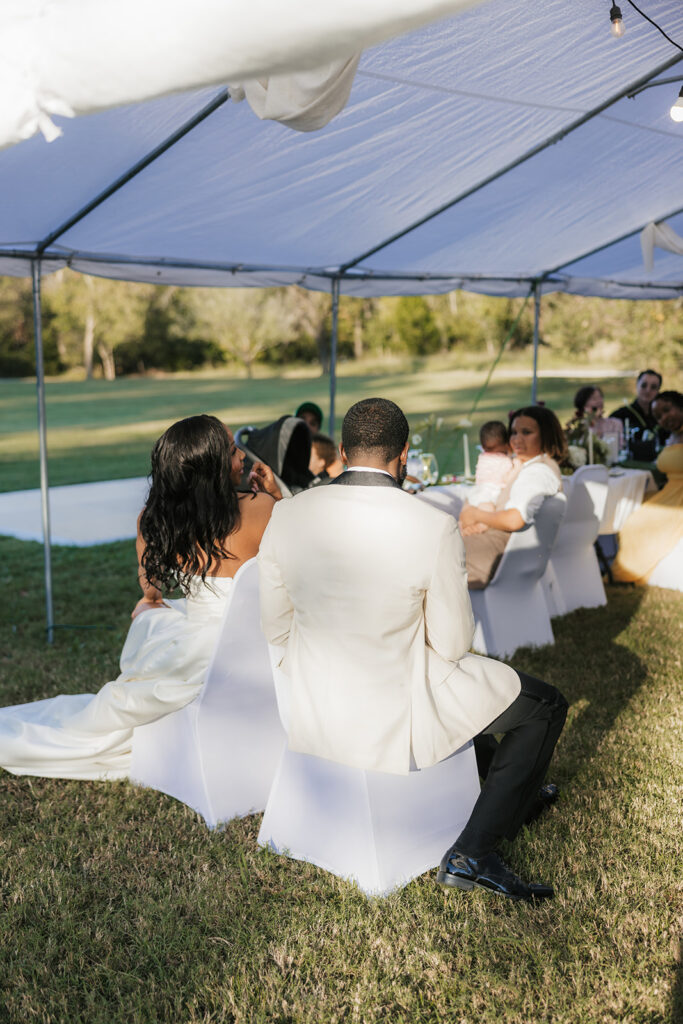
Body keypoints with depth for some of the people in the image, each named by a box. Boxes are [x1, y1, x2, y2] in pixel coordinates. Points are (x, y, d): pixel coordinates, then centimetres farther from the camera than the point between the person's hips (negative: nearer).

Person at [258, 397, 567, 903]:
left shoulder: (287, 515, -8)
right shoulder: (435, 527, -21)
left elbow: (275, 627, 2)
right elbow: (453, 644, -12)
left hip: (310, 720, 6)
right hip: (393, 727, -6)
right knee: (546, 706, 12)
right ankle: (472, 852, 10)